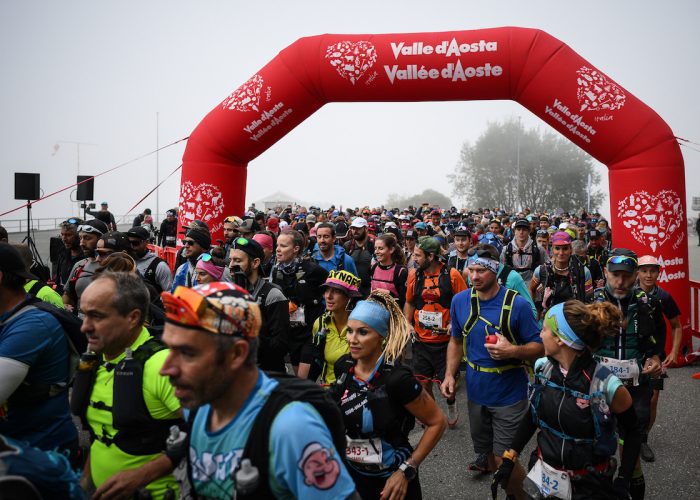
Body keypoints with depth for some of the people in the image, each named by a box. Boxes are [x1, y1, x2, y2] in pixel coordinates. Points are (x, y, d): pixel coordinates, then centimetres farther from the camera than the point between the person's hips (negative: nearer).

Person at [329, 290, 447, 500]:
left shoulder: (397, 378, -25)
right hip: (351, 473, 5)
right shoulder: (343, 367, -8)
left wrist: (406, 471, -18)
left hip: (390, 480, -5)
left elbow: (437, 422, -16)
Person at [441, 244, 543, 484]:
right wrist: (449, 375, -2)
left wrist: (513, 350, -28)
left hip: (509, 394, -4)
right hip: (476, 391, 4)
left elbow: (539, 347, -9)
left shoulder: (517, 304, -16)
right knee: (482, 448, 22)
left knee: (504, 459, 4)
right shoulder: (460, 301, -4)